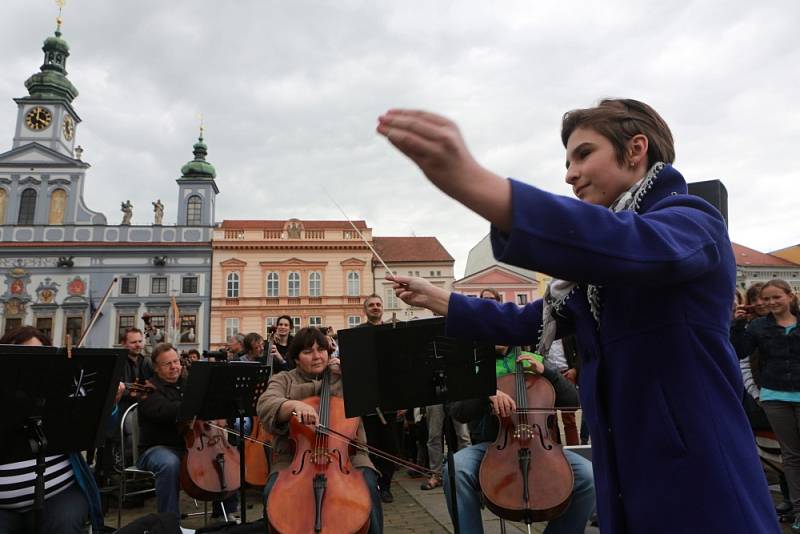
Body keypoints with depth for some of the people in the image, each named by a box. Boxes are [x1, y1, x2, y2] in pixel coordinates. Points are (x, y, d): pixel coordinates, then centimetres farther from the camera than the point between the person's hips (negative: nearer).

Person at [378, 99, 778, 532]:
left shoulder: (692, 221, -11)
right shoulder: (593, 275, 13)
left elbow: (637, 246, -35)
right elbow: (529, 324, 16)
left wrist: (472, 181, -48)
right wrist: (434, 298, 12)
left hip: (698, 482, -7)